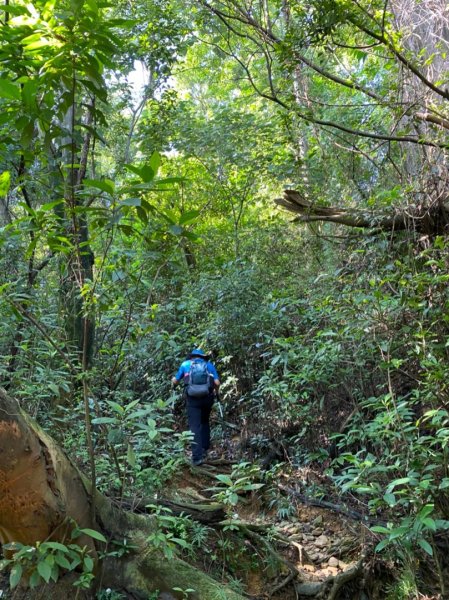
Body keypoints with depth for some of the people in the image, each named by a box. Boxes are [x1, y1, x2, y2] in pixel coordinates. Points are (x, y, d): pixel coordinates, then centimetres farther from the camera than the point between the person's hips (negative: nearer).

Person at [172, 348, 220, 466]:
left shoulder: (185, 364, 15)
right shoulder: (209, 365, 16)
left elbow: (175, 381, 17)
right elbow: (217, 383, 5)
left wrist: (174, 381, 40)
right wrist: (215, 391, 26)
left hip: (192, 398, -2)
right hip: (207, 397, 2)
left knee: (195, 426, -2)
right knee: (205, 422, 22)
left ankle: (197, 456, -12)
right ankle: (204, 450, 21)